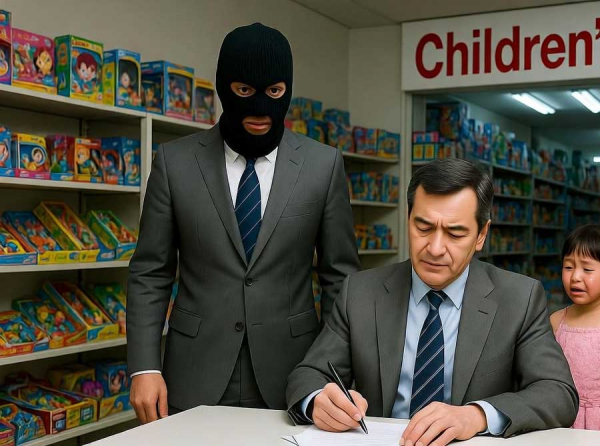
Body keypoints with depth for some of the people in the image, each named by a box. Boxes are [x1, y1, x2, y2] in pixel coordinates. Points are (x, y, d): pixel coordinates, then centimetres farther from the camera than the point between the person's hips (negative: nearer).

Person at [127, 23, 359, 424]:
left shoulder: (324, 164, 0)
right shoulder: (175, 161, 0)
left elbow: (340, 275, 3)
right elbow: (150, 274, 2)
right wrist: (144, 366, -5)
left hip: (289, 377, 0)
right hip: (196, 377, 0)